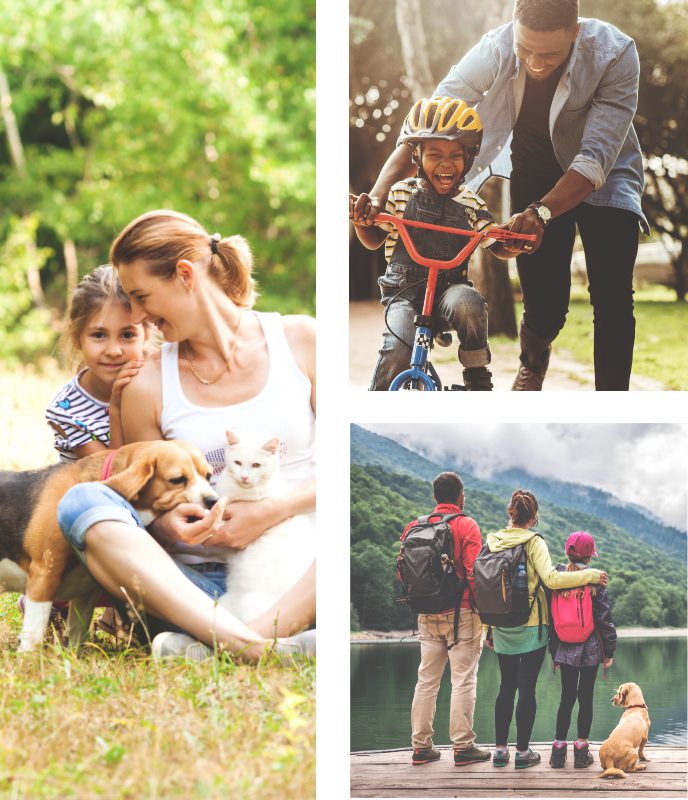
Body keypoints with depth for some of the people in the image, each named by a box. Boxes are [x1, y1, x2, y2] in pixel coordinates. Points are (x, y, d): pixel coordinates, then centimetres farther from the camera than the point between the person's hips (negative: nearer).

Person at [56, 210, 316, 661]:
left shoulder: (299, 341, 5)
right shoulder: (148, 386, 8)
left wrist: (272, 511, -14)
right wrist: (165, 524, -11)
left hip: (300, 576, -1)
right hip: (204, 582, 1)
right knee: (83, 501, -23)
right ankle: (249, 645, -46)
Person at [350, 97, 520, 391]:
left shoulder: (471, 204, 5)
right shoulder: (401, 193, 2)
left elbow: (500, 248, 9)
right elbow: (373, 240, 10)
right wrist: (359, 219, -13)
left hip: (450, 287, 1)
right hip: (404, 291, -1)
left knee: (468, 304, -36)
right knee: (396, 353, -27)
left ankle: (478, 377, -14)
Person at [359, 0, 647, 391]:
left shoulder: (615, 54, -32)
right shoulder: (494, 51, -27)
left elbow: (596, 158, -37)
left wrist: (541, 213, -52)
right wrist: (377, 193, -41)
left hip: (603, 179, -1)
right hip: (535, 177, 1)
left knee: (613, 300, -17)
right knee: (545, 307, -1)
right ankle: (534, 359, 36)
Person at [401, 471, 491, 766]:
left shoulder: (415, 527, 6)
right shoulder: (466, 526, -8)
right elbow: (475, 572, -14)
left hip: (427, 615, 5)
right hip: (461, 612, -5)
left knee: (426, 680, 11)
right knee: (463, 680, -1)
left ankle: (421, 746, 13)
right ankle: (463, 747, -1)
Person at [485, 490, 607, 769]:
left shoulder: (493, 542, 4)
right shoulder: (533, 543, -10)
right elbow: (550, 579, -21)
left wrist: (488, 629, 13)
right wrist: (590, 575, -12)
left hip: (502, 628, 5)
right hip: (531, 628, -4)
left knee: (506, 686, 14)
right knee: (527, 688, 1)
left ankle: (500, 748, 14)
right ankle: (523, 751, 4)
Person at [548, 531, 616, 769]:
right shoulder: (595, 581, -8)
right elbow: (605, 618, -6)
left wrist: (554, 652, 13)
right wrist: (609, 651, 3)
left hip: (565, 651, 2)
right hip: (590, 651, -2)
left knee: (567, 698, 9)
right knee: (586, 698, 5)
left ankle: (559, 750, 7)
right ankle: (581, 750, 7)